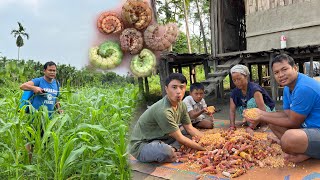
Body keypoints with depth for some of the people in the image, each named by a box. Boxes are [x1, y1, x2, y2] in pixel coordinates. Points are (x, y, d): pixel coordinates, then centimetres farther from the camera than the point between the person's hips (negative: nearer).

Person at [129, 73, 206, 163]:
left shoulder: (181, 105, -3)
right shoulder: (163, 111, -30)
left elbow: (190, 128, 5)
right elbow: (180, 138, -23)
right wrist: (203, 148, -16)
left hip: (160, 140, 9)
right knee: (166, 151, -39)